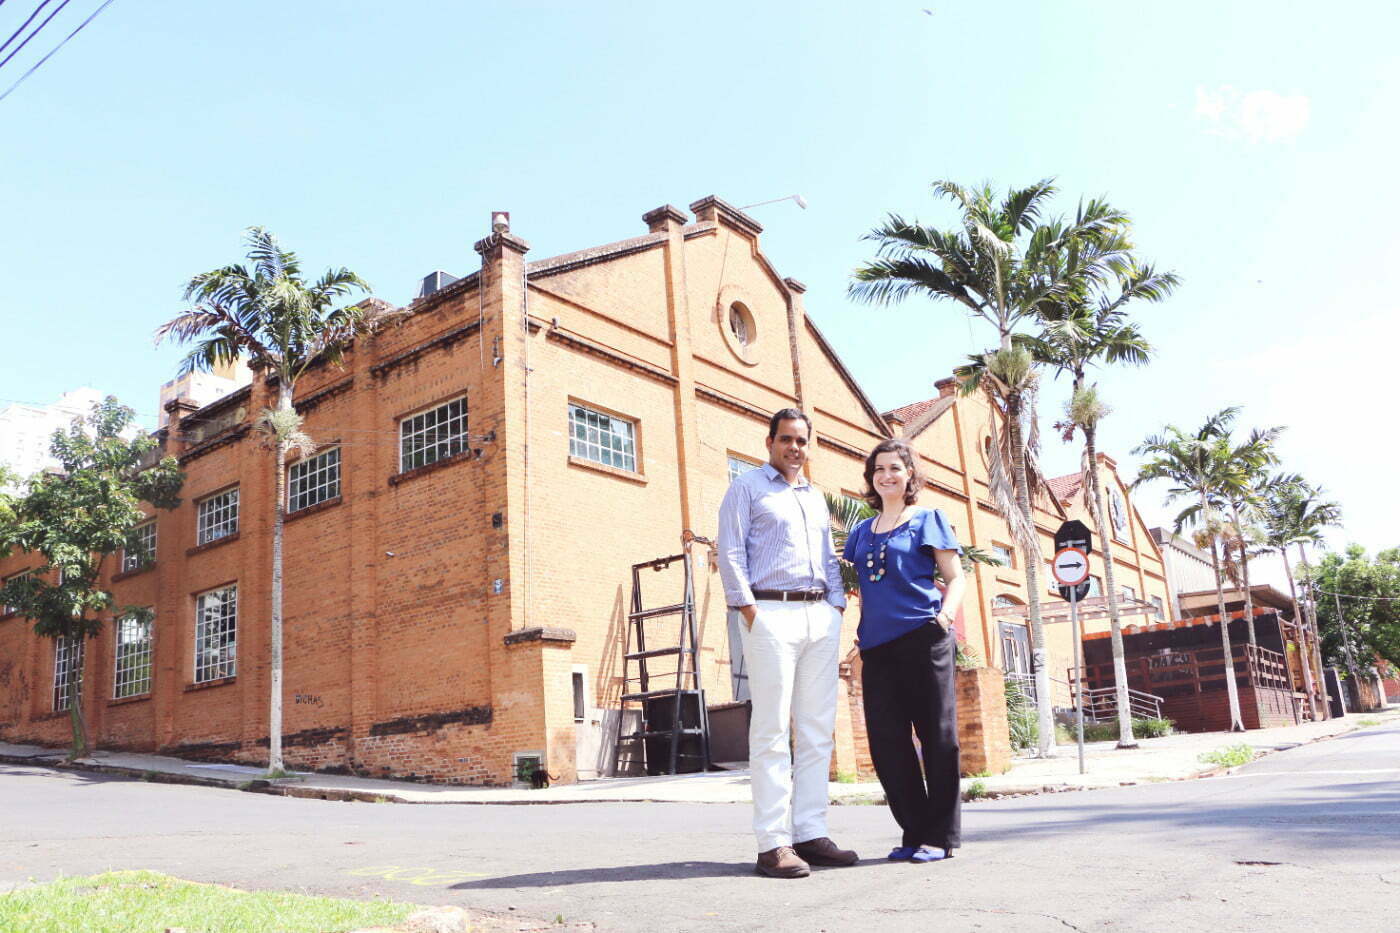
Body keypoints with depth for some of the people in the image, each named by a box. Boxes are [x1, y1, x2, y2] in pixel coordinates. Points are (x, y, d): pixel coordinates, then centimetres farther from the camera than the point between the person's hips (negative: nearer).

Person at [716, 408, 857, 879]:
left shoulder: (815, 497, 24)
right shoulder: (747, 487, 6)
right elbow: (730, 552, -3)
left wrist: (838, 606, 9)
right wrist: (750, 612, -12)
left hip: (821, 616, 6)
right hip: (772, 614, -6)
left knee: (817, 730, 4)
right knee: (772, 730, -7)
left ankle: (810, 834, 9)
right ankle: (773, 844, -5)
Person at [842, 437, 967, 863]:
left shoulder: (927, 520, 6)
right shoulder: (861, 532, 18)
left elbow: (955, 578, 2)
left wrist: (944, 617, -14)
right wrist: (860, 630, 8)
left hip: (923, 639, -5)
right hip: (877, 647, 5)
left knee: (937, 736, -1)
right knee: (887, 741, 4)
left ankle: (940, 836, 10)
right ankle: (914, 832, 16)